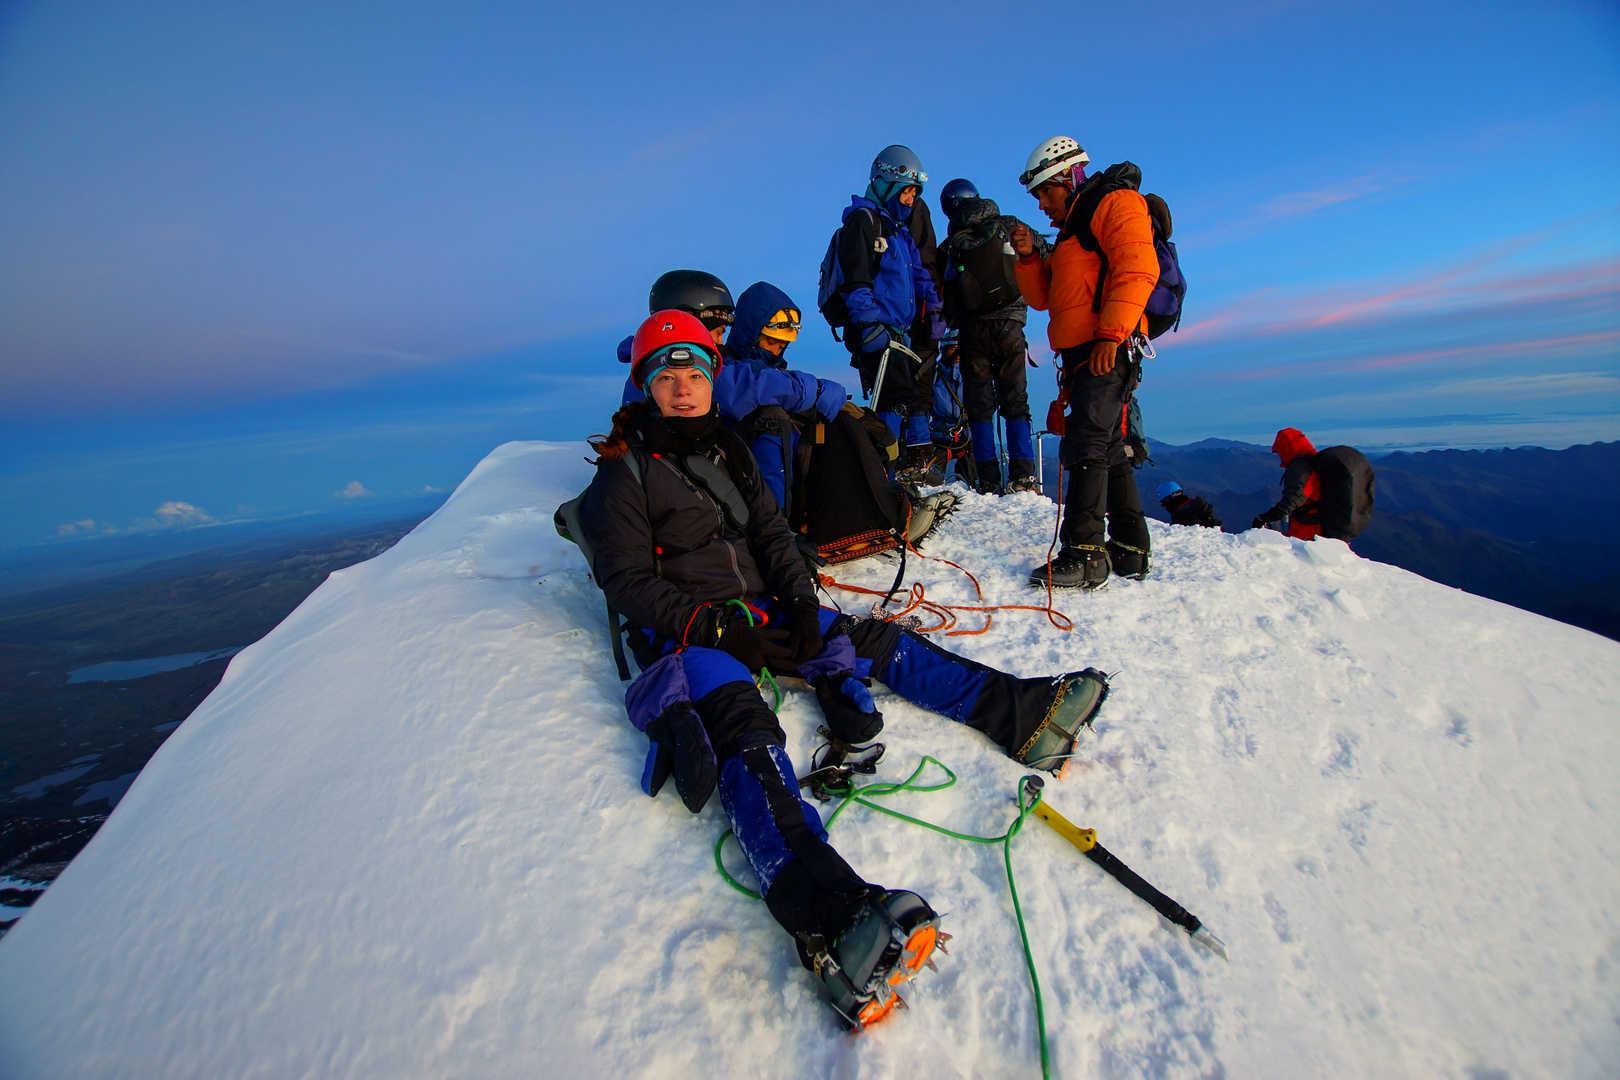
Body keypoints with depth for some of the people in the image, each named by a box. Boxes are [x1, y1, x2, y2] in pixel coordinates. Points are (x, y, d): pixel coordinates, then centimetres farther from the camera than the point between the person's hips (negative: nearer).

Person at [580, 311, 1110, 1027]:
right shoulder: (624, 471, 1)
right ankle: (832, 919, -56)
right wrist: (718, 623, -19)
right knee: (745, 732, -33)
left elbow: (771, 535, 14)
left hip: (759, 614, 7)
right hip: (686, 636, -7)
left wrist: (799, 604, -4)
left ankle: (1021, 716, -12)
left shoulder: (727, 450, 19)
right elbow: (629, 584, -7)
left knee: (875, 640, -7)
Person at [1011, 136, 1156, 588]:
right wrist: (1029, 257, 9)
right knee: (1108, 450, 10)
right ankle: (1131, 550, 18)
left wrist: (1111, 333, -23)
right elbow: (1043, 298, 25)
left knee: (1085, 446, -19)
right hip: (1082, 353, 10)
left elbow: (1138, 269, -14)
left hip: (1109, 350, -10)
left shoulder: (1115, 203, 1)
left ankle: (1085, 556, -21)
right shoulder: (1070, 231, 29)